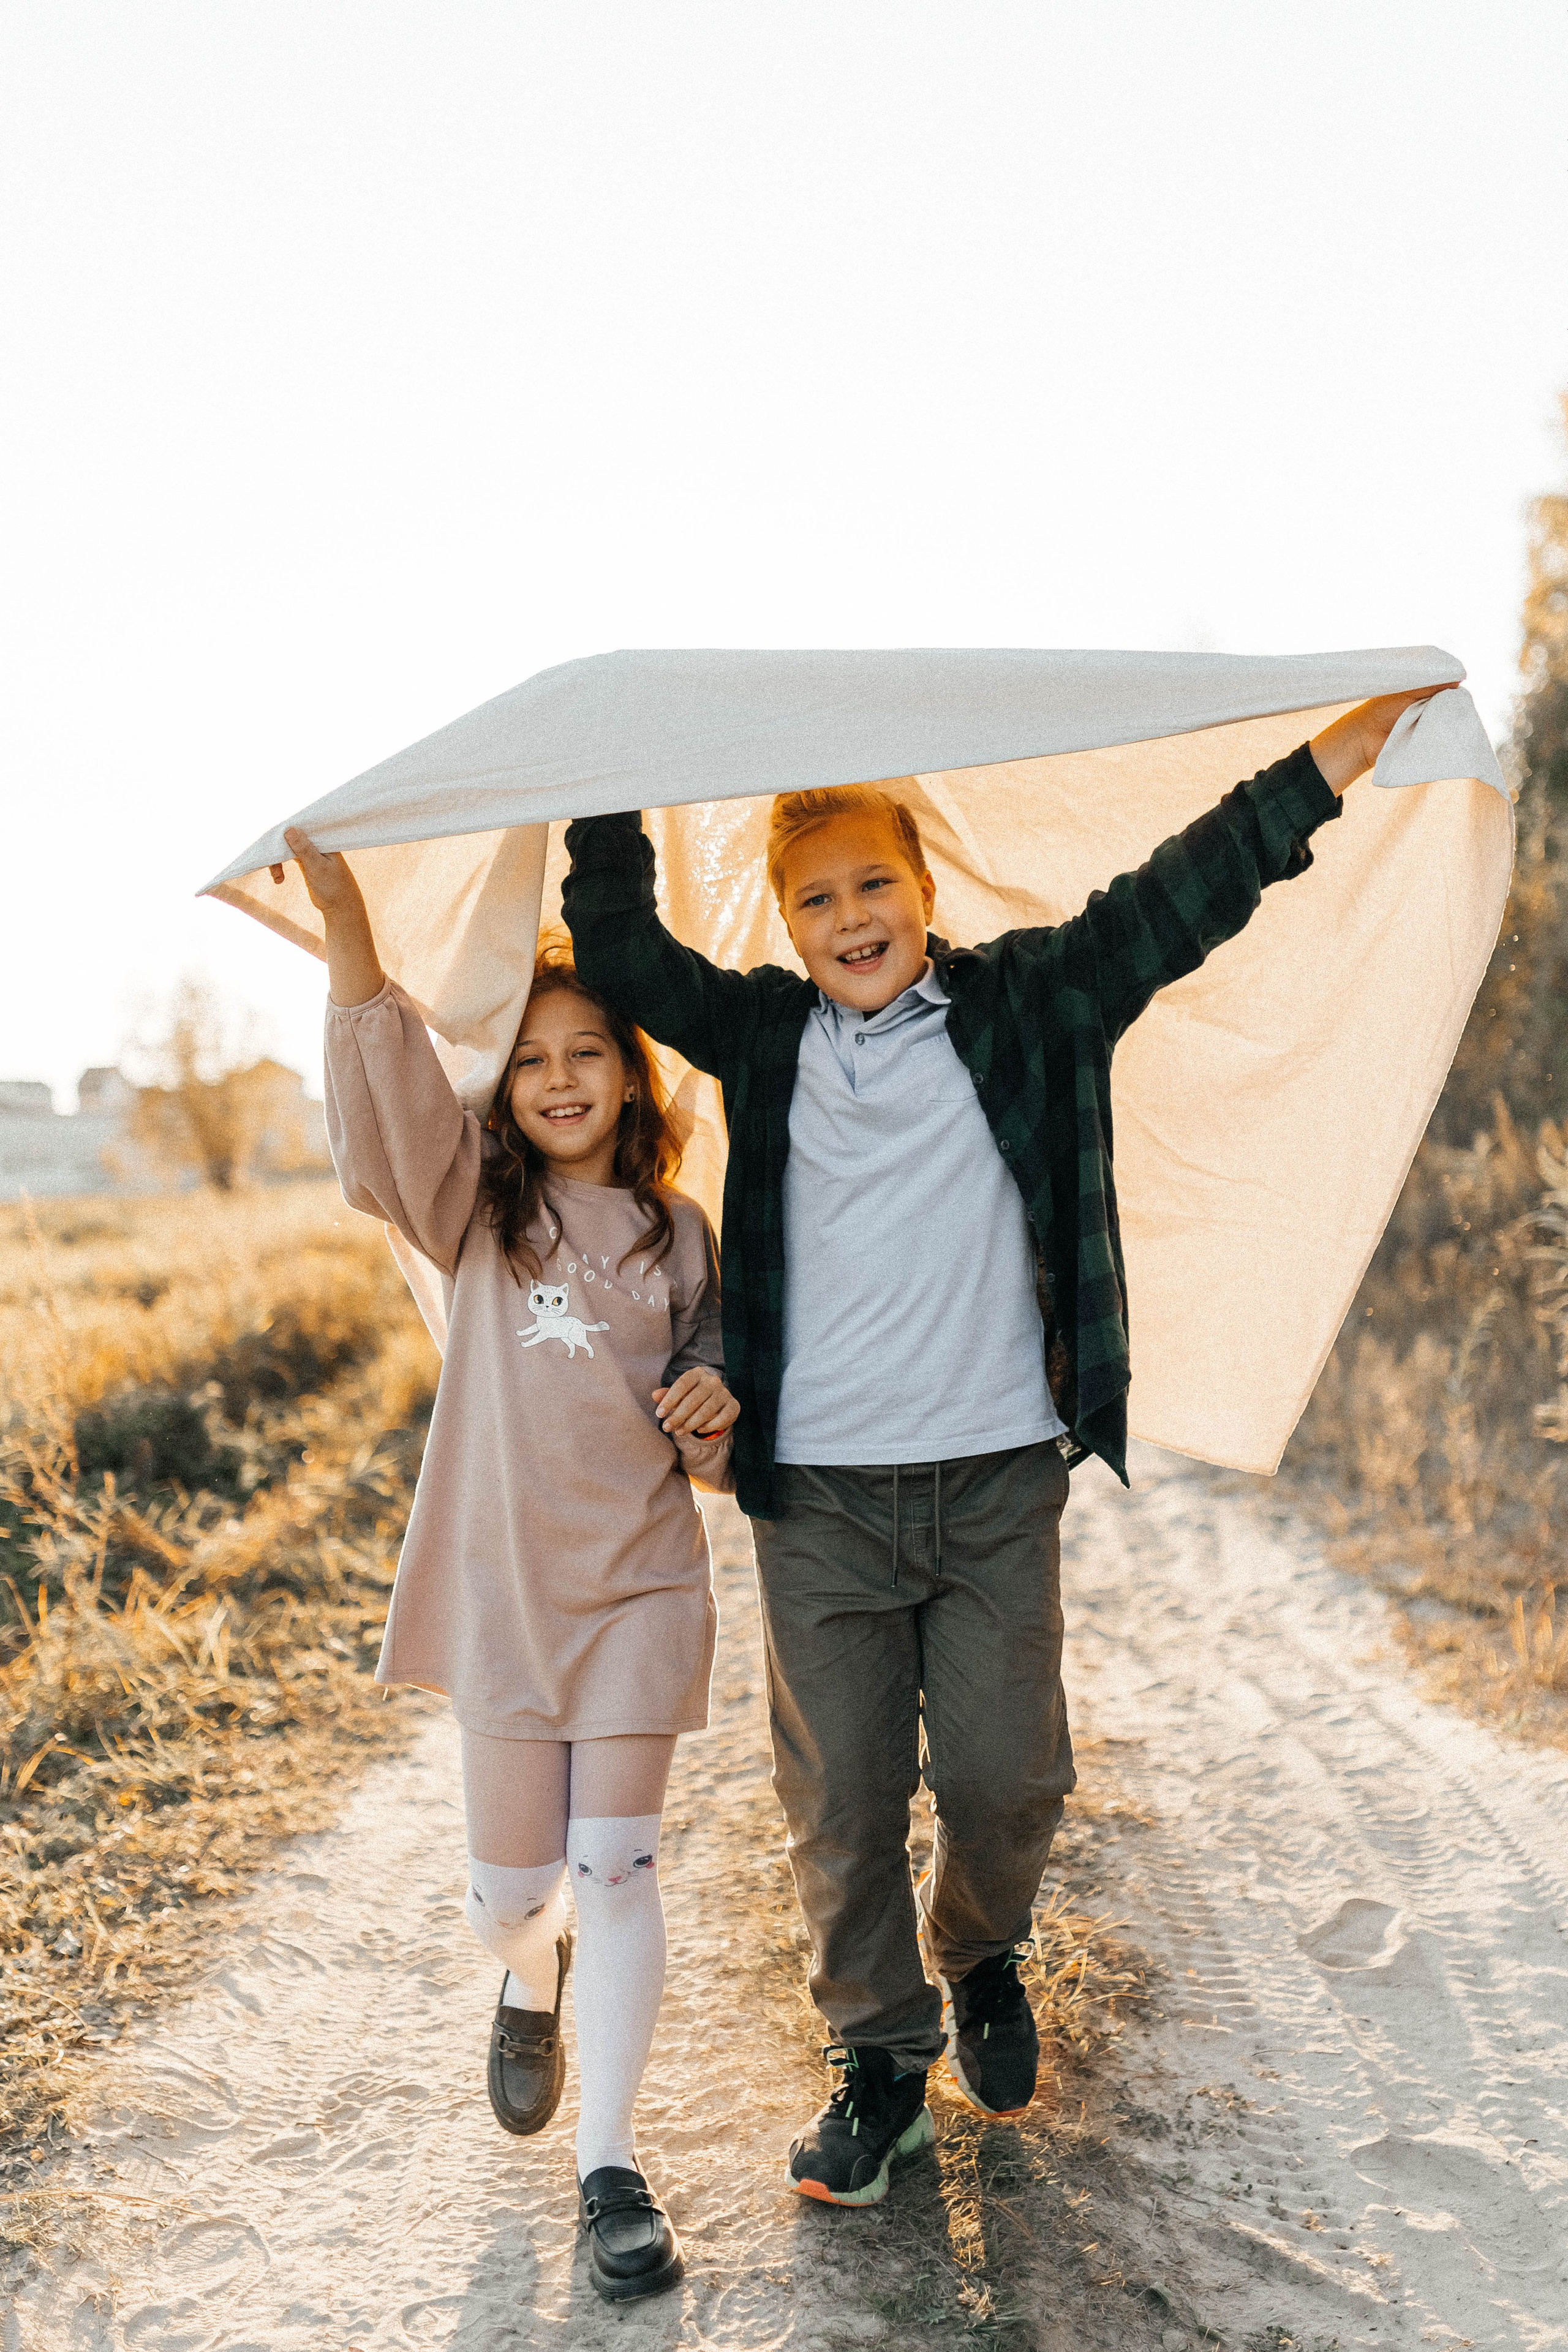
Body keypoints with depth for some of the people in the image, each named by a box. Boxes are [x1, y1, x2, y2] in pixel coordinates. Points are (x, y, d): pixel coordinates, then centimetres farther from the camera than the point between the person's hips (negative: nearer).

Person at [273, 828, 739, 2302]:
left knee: (616, 1866, -2)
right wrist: (345, 925, -35)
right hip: (502, 1586, 0)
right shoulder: (476, 1202, 1)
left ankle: (611, 2166, 12)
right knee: (509, 1884, 9)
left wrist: (714, 1412, -13)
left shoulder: (678, 1236, 5)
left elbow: (712, 1462, 12)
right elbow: (385, 1107, -21)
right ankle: (531, 1989, 46)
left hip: (640, 1584, 0)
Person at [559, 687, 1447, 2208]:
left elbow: (1182, 897, 1)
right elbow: (621, 954, 13)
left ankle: (980, 1956, 39)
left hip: (997, 1477, 0)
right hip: (817, 1493, 1)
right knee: (840, 1796, 6)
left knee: (1005, 1775, 7)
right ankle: (881, 2059, 27)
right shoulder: (758, 1036, 8)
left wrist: (1356, 741, -2)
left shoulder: (1030, 1003, 3)